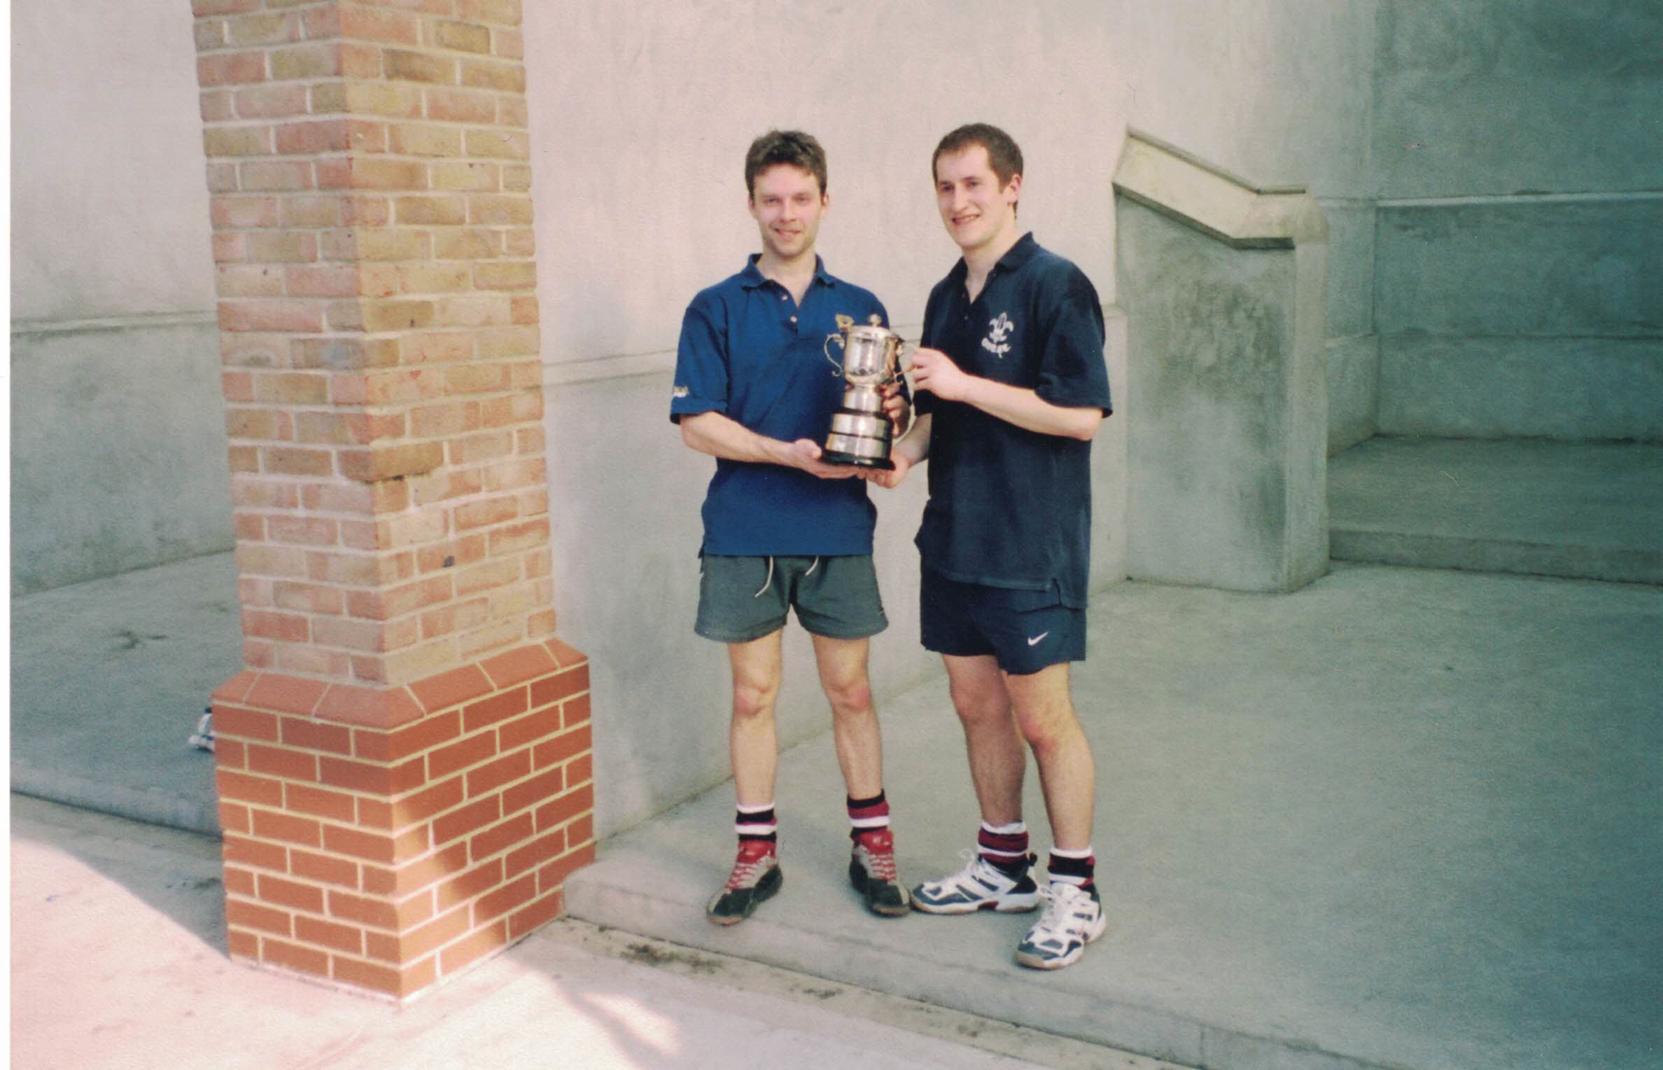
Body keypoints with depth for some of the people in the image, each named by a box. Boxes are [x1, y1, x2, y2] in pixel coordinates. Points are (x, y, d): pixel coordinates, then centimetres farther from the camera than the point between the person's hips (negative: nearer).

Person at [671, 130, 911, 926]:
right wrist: (791, 454, -17)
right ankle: (756, 853, 20)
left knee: (850, 692, 8)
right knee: (752, 695, 7)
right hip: (744, 536, -1)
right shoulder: (716, 310, 3)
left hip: (838, 531, 1)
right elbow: (698, 423, -5)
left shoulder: (859, 310, 9)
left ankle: (871, 845, 21)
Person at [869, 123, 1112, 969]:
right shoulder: (947, 296, 14)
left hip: (1031, 544, -8)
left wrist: (964, 385, -19)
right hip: (953, 536, 8)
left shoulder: (1055, 286, -10)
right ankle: (1002, 866, 29)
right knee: (976, 704, 14)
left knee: (1042, 717, -2)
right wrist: (907, 450, 2)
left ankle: (1076, 892, 12)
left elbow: (1082, 414, -18)